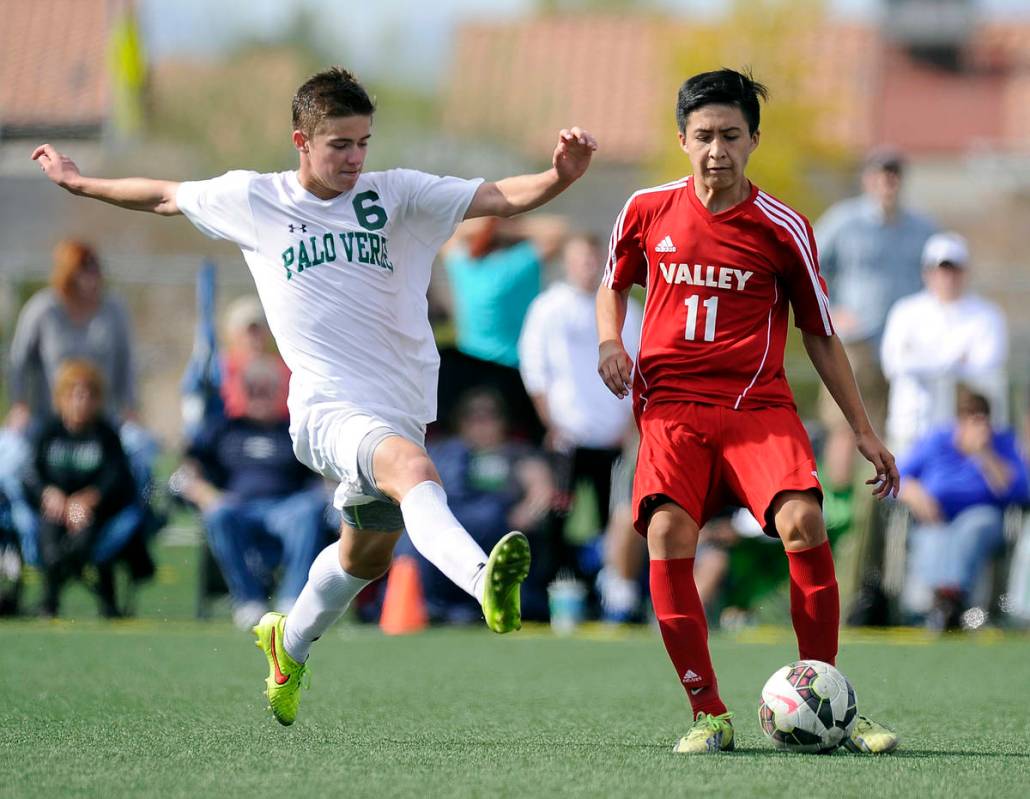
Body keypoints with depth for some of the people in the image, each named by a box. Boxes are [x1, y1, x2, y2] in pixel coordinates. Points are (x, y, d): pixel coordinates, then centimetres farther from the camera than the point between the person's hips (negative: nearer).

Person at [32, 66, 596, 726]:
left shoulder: (398, 195, 4)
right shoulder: (252, 200, 6)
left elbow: (503, 198, -6)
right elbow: (164, 197, 23)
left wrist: (562, 176, -25)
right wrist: (80, 182, 32)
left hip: (400, 410, 4)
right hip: (327, 408, -4)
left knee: (366, 555, 21)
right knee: (413, 469, -35)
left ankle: (291, 645, 49)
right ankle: (484, 579, -61)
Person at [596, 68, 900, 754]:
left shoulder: (783, 229, 1)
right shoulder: (648, 211, 5)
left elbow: (821, 335, 11)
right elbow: (614, 285, 25)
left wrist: (865, 433, 10)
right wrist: (610, 342, 3)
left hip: (759, 403, -1)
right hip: (672, 406, 1)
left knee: (803, 523, -24)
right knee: (667, 537, -22)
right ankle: (710, 715, -10)